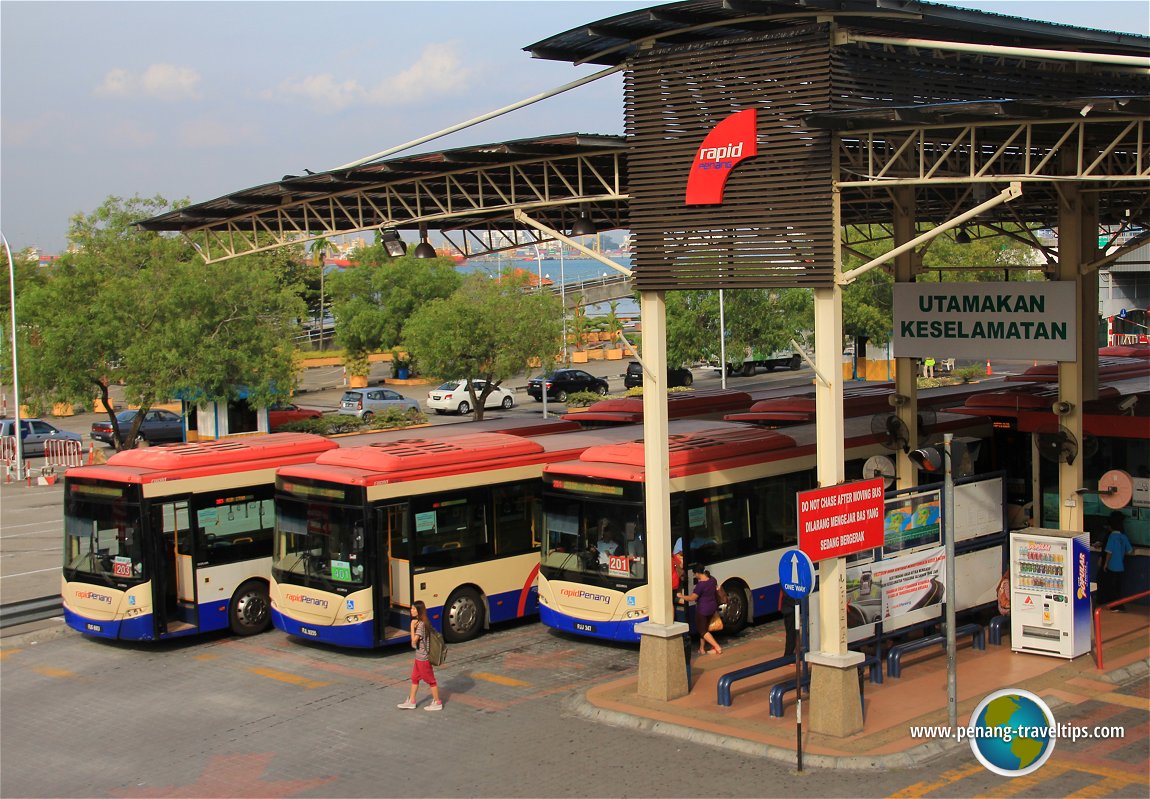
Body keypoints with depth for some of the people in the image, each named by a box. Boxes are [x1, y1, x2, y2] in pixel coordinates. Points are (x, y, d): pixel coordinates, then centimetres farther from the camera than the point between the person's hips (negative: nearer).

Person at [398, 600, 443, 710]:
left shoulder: (421, 624, -23)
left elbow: (414, 639, -25)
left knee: (430, 680, 2)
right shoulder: (420, 622, 7)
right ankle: (411, 702, 26)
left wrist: (412, 627, -20)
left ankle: (437, 703, 12)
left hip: (423, 658, -10)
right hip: (419, 656, 10)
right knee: (415, 678, 16)